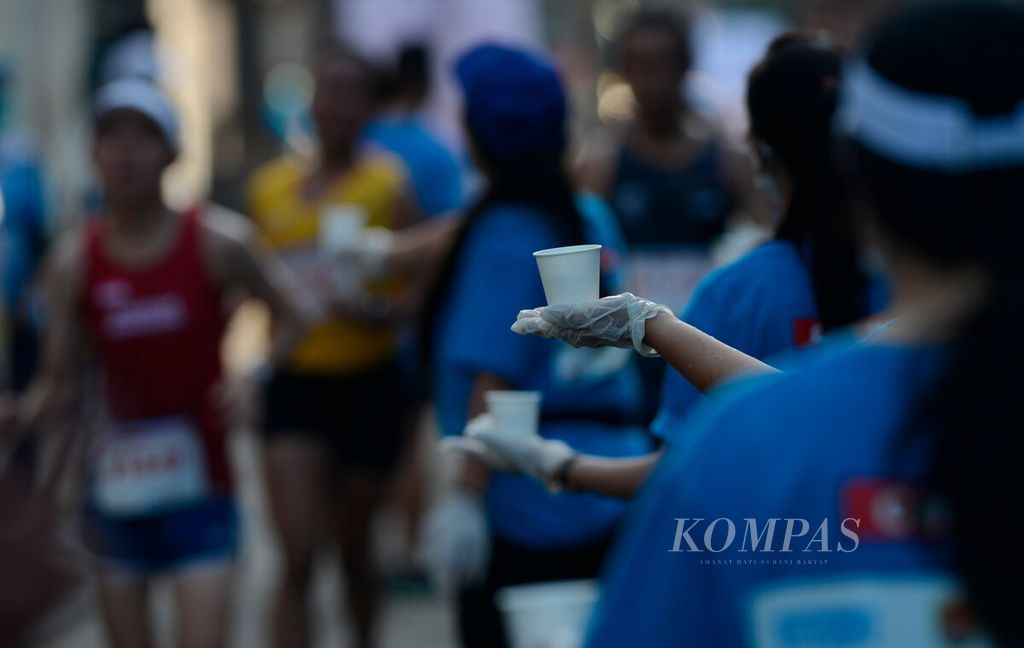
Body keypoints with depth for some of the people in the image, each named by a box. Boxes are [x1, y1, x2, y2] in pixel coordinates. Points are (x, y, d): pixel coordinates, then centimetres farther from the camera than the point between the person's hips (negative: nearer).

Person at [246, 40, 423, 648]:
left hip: (371, 383, -1)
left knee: (355, 545, 15)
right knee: (298, 561, -10)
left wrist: (378, 312, -25)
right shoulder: (270, 185, 6)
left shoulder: (387, 182, -5)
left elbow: (421, 289, -7)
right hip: (295, 384, 2)